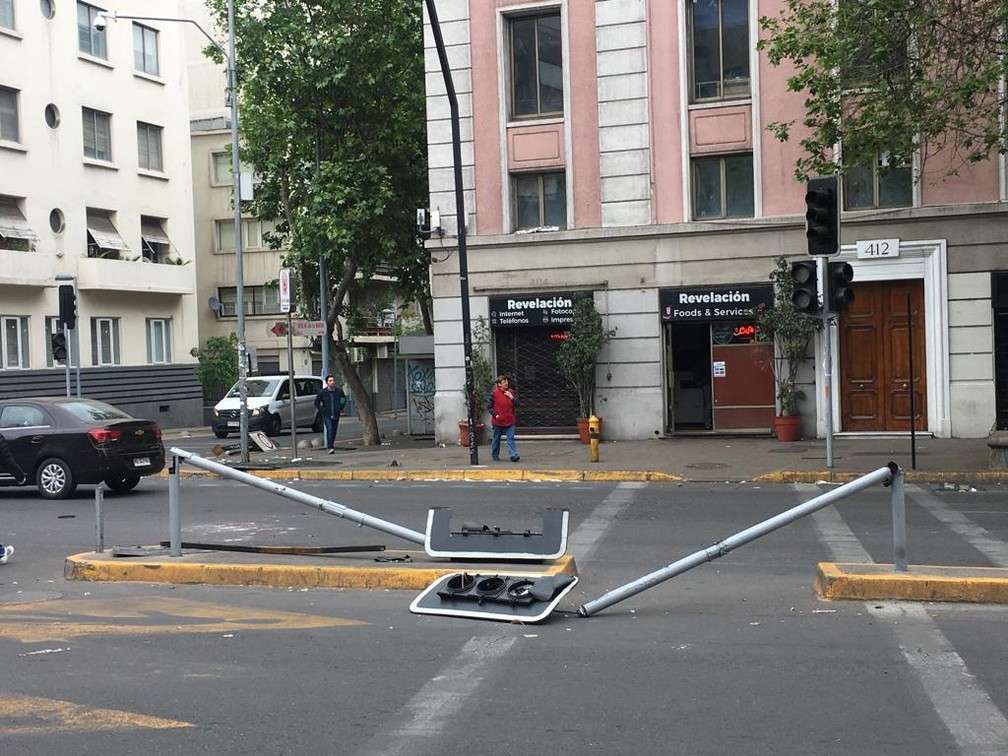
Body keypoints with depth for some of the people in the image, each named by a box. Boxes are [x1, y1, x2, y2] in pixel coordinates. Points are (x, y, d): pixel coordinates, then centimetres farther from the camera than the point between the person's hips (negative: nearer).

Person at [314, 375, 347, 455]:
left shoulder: (339, 391, 1)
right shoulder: (322, 392, -6)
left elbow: (344, 399, 20)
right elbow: (316, 402, 6)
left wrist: (341, 408, 10)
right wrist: (322, 410, -3)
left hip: (336, 415, 3)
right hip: (327, 415, -3)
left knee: (334, 431, 9)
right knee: (329, 429, -17)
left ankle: (331, 445, 25)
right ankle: (330, 448, -20)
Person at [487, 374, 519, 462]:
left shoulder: (511, 392, 5)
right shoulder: (494, 393, -7)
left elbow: (517, 404, 3)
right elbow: (489, 407, -4)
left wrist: (512, 397, -11)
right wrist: (495, 415, -14)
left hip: (510, 421, 2)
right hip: (498, 421, -2)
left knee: (510, 438, -7)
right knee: (496, 439, 10)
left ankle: (513, 455, -12)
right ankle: (495, 456, 24)